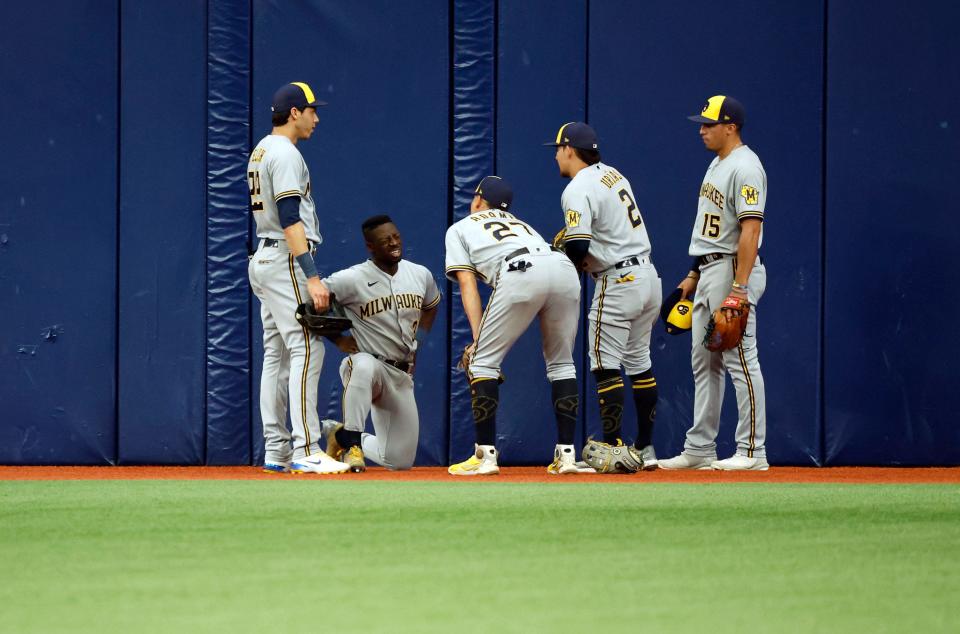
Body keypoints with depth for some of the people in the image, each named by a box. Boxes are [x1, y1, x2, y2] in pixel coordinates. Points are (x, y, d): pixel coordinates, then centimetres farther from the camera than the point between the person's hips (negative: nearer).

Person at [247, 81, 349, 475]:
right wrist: (312, 277, -27)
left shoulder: (260, 152, 18)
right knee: (306, 349, -13)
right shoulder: (285, 154, -14)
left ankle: (275, 452, 10)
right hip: (286, 261, -11)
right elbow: (290, 220, -22)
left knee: (277, 355, 10)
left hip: (263, 261, 11)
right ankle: (306, 452, -19)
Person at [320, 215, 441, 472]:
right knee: (364, 365, -45)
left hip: (403, 376, 5)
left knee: (400, 461, 2)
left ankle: (341, 436, 28)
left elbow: (431, 306, 24)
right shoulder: (352, 279, -15)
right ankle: (351, 440, -28)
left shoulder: (421, 275, 3)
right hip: (368, 364, -5)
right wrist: (338, 339, -13)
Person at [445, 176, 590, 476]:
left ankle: (486, 455, 2)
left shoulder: (459, 228, 29)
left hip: (520, 273, -5)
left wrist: (478, 338, 8)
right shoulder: (520, 223, 42)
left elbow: (468, 285, 17)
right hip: (565, 269, 5)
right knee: (561, 363, 20)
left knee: (482, 361, 7)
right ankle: (566, 455, 14)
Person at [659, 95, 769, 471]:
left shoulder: (744, 168, -15)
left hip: (733, 270, -11)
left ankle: (753, 452, -8)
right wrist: (693, 276, 23)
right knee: (704, 363, 12)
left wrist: (739, 288, -27)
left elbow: (750, 230, -22)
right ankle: (699, 450, 16)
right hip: (708, 272, 11)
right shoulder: (717, 164, 16)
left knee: (740, 361, -9)